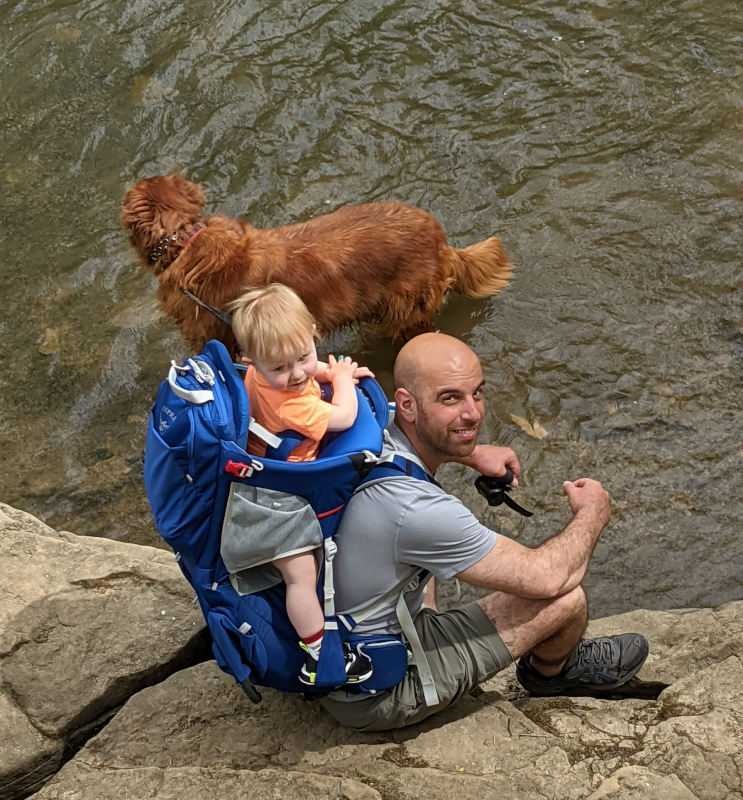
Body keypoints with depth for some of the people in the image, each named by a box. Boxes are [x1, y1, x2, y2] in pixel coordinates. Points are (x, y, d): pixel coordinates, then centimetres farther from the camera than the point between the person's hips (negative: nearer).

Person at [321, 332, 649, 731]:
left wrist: (471, 453, 10)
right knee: (566, 598, -8)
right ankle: (552, 669, 26)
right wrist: (592, 513, -4)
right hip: (373, 698, -8)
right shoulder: (416, 509, -35)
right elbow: (545, 577, -23)